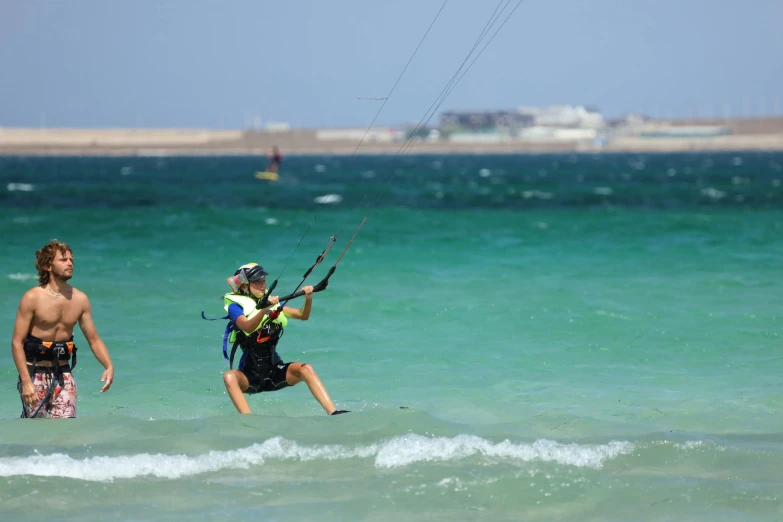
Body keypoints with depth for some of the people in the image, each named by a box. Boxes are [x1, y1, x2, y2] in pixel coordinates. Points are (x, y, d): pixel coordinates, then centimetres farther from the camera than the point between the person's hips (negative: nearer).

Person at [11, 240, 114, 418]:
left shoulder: (80, 299, 3)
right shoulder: (32, 298, -11)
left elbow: (94, 340, 8)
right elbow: (17, 342, -12)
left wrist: (109, 366, -10)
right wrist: (26, 381, -21)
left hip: (63, 374, 4)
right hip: (35, 373, -4)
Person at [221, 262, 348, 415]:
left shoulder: (271, 301, 14)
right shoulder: (235, 306, -2)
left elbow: (302, 316, 9)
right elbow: (248, 327, -23)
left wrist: (308, 298, -10)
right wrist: (264, 308, -39)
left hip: (275, 370, 4)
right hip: (250, 375, -4)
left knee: (305, 369, -23)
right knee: (229, 377, -35)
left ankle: (333, 413, -30)